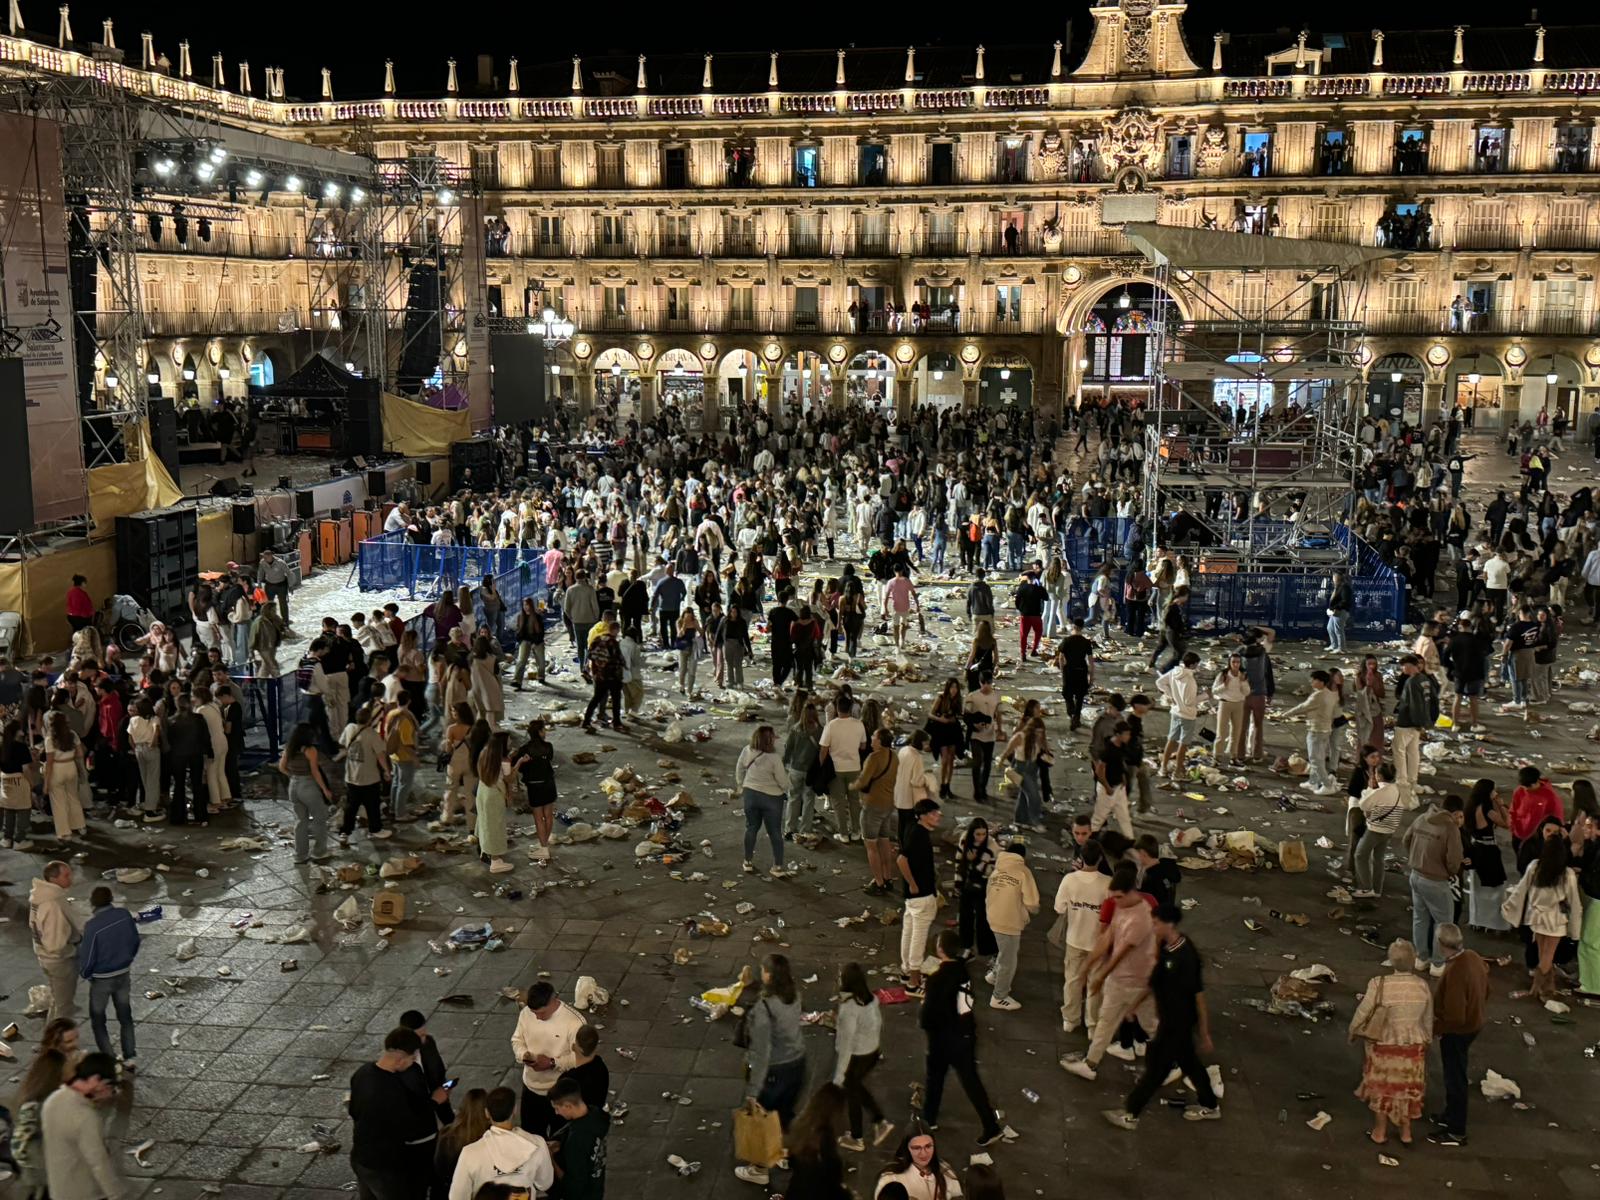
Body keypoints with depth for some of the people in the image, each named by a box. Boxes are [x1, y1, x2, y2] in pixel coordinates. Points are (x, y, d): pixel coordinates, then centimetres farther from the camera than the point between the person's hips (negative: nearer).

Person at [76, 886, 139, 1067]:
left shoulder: (93, 926, -26)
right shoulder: (125, 915, -11)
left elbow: (87, 957, -16)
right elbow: (135, 942, 3)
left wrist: (84, 973, 5)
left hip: (102, 979, -5)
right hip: (124, 974, 5)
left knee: (98, 1020, 14)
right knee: (125, 1016, 19)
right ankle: (128, 1059, 23)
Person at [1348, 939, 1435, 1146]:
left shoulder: (1379, 985, -23)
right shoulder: (1422, 986, -12)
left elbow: (1363, 1013, -12)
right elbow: (1428, 1021, 1)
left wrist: (1353, 1033, 6)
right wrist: (1425, 1042, 17)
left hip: (1384, 1046, -3)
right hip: (1413, 1046, 3)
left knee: (1383, 1088, 15)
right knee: (1407, 1088, 19)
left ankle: (1380, 1132, 27)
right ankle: (1406, 1132, 32)